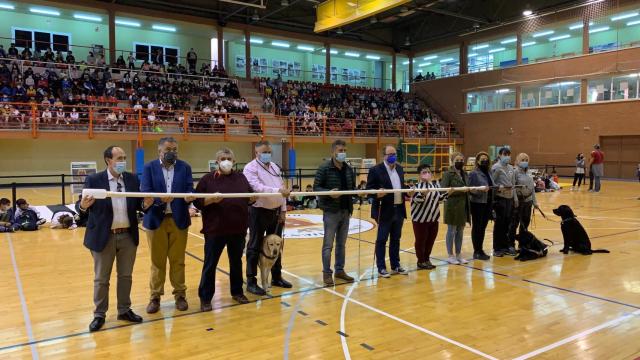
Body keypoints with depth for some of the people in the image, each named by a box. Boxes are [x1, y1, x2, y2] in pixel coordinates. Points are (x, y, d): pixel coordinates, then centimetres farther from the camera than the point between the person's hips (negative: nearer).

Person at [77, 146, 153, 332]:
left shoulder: (132, 179, 1)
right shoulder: (94, 180, -9)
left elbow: (137, 205, 1)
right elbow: (85, 210, -9)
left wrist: (145, 204, -21)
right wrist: (83, 206, -32)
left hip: (128, 235, 3)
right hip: (104, 236, -3)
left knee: (125, 276, 15)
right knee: (101, 279, 11)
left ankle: (124, 310, 30)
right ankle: (99, 314, 25)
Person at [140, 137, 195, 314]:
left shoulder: (185, 167, 3)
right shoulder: (149, 167, -1)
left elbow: (190, 190, -4)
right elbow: (145, 192, -11)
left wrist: (189, 197, -28)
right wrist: (160, 199, -30)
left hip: (179, 220, 1)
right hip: (156, 220, -1)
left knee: (178, 260, 12)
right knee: (157, 261, 11)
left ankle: (180, 294, 24)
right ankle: (155, 297, 23)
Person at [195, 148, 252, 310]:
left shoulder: (241, 177, 9)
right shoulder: (208, 179, -3)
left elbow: (249, 197, 13)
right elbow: (197, 201, -7)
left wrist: (253, 197, -8)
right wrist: (212, 199, -24)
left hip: (238, 229, 4)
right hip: (215, 229, -4)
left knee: (236, 262, 16)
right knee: (210, 264, 4)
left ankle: (237, 292, 31)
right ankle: (205, 297, 16)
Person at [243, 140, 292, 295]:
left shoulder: (275, 167, 12)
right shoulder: (250, 168, -9)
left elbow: (282, 187, 12)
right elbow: (257, 187, -24)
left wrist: (283, 210, 5)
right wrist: (277, 190, -35)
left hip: (276, 211, 7)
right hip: (259, 212, -7)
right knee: (255, 247, 1)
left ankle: (277, 277, 28)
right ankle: (251, 281, 9)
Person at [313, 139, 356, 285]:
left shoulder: (349, 169, 9)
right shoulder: (324, 168, -9)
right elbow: (316, 187, -10)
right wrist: (329, 192, -25)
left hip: (346, 210, 6)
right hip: (331, 211, -6)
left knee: (341, 243, 14)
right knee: (328, 244, 1)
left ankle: (339, 270, 25)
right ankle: (327, 273, 10)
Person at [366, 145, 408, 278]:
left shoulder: (399, 168, 12)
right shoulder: (376, 170, -9)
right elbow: (369, 189, -11)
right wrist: (377, 193, -30)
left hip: (399, 210, 7)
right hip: (384, 211, -6)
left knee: (396, 239, 15)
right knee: (381, 240, 3)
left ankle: (395, 266, 26)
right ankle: (381, 268, 12)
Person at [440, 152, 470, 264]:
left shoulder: (465, 174, 14)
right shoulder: (448, 174, -8)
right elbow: (443, 189, -14)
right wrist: (458, 190, -22)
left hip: (463, 206, 7)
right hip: (452, 206, -7)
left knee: (460, 231, 12)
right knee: (451, 231, 2)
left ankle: (458, 255, 22)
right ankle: (450, 255, 12)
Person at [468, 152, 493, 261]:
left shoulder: (488, 173, 13)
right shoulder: (473, 174, -8)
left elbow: (492, 187, 18)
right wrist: (481, 190, -27)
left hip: (487, 204, 7)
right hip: (477, 204, -7)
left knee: (483, 227, 12)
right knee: (477, 227, 1)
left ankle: (480, 250, 21)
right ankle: (477, 252, 8)